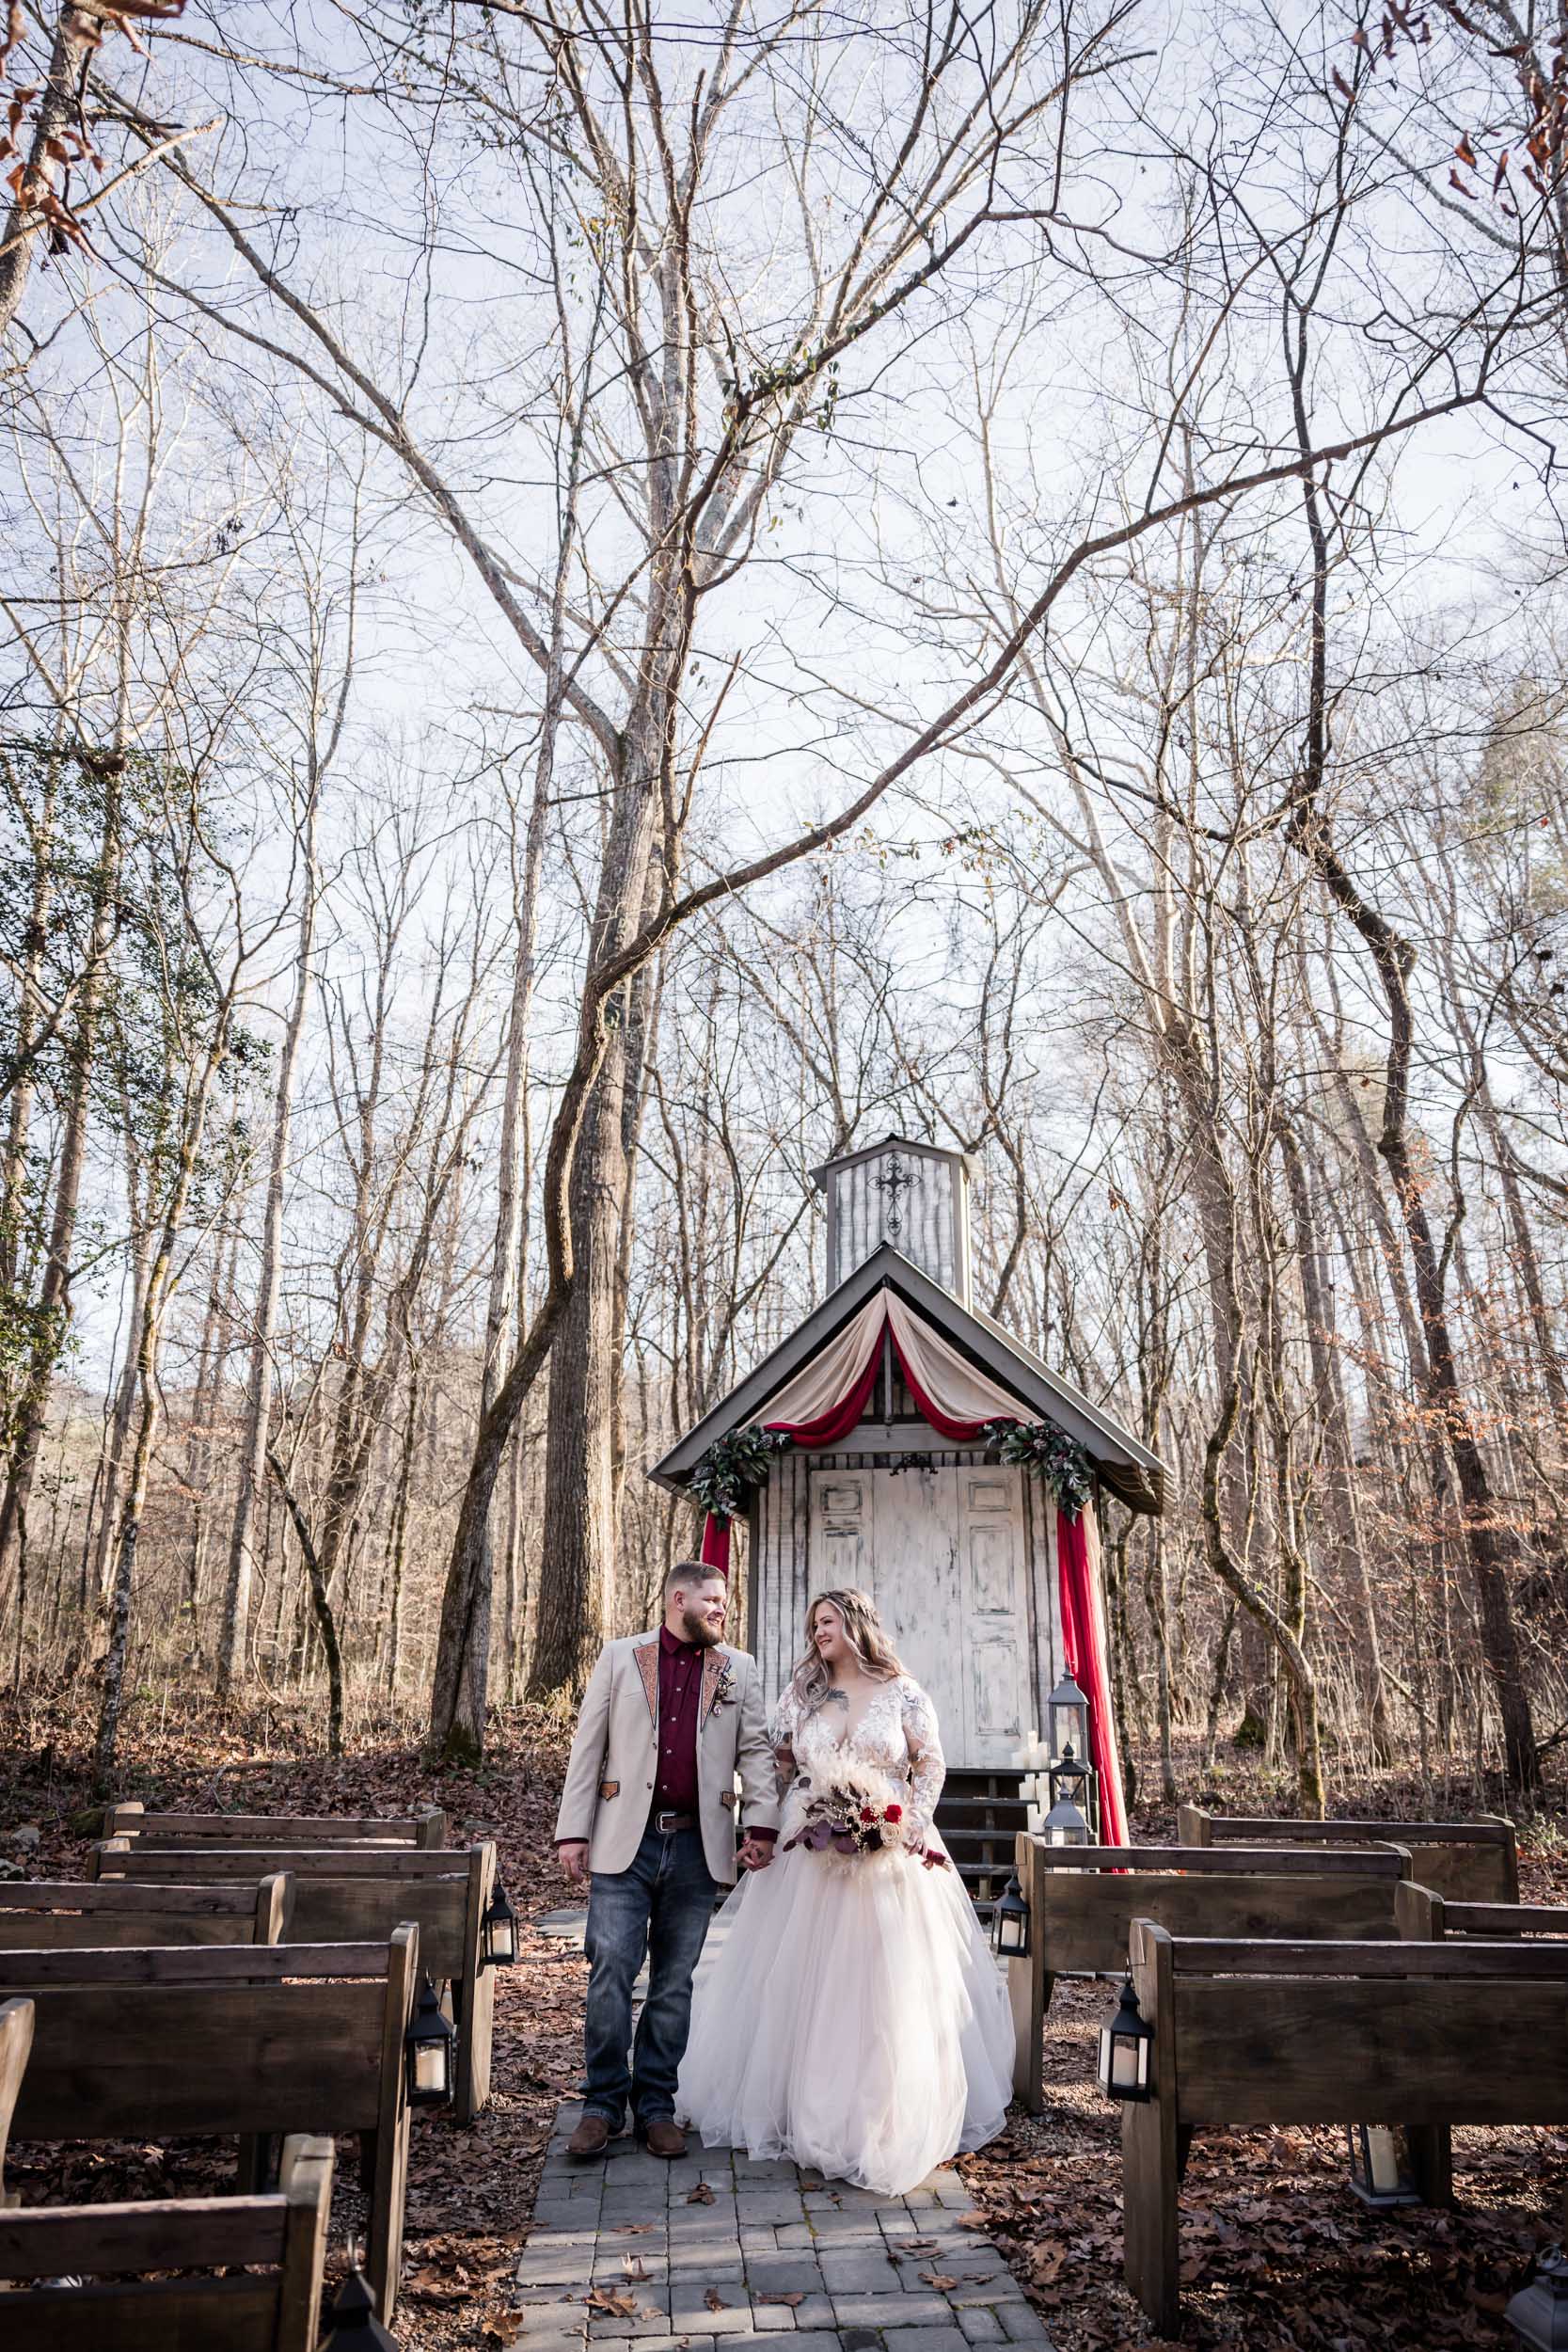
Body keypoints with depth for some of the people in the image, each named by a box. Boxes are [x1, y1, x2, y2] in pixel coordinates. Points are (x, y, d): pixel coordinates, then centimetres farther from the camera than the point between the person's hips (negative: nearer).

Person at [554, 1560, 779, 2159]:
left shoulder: (739, 1670, 9)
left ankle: (655, 2106, 23)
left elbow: (755, 1751, 6)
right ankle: (603, 2104, 14)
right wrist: (573, 1831, -2)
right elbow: (587, 1748, 3)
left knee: (675, 1984, 9)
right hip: (625, 1842, -1)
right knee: (611, 1973, -3)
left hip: (697, 1847, 2)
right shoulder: (619, 1658, 4)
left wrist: (762, 1825, -6)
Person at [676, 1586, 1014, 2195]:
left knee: (890, 1990, 0)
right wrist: (794, 1821, -3)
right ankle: (808, 2111, 21)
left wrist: (909, 1825, -10)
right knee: (807, 1985, 6)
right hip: (815, 1858, 2)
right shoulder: (801, 1697, 8)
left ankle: (890, 2118, 14)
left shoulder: (903, 1694, 0)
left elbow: (931, 1767, 1)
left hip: (893, 1858, -2)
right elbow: (778, 1769, 10)